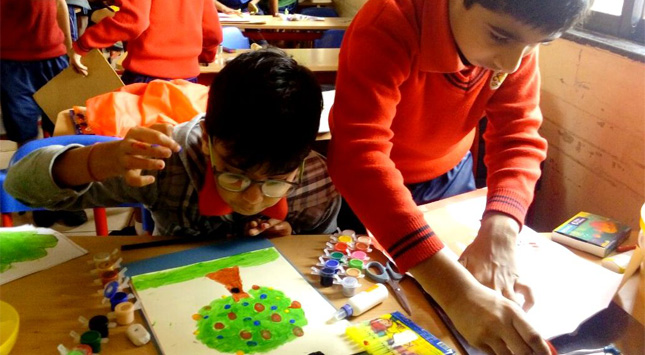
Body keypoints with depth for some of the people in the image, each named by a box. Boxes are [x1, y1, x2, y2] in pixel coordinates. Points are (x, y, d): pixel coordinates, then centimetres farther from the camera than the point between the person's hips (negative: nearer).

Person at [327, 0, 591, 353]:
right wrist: (457, 291, -59)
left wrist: (498, 234, -42)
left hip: (449, 173, 4)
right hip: (374, 184, -3)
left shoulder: (518, 30, -21)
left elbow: (519, 134, -22)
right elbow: (359, 155, -50)